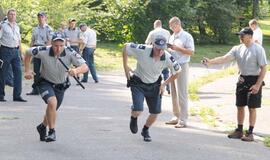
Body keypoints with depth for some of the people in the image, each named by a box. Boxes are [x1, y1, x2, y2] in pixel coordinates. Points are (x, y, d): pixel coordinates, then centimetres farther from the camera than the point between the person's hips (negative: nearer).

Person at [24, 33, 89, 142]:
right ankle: (52, 132, -17)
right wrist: (27, 71, -11)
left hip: (60, 85, 3)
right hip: (45, 83, -3)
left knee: (52, 110, 18)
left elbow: (85, 67, -31)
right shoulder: (43, 52, -27)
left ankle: (42, 127, 49)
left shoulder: (70, 53, -26)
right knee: (52, 102, -30)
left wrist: (76, 70, -52)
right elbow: (28, 53, -7)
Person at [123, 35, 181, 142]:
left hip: (154, 86, 3)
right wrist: (125, 67, -13)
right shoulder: (142, 50, -29)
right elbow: (126, 47, -14)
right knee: (138, 111, -18)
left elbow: (176, 72, 0)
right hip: (138, 84, -3)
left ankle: (145, 130, 34)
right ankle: (134, 118, 23)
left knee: (155, 112, 2)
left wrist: (164, 84, -2)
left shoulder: (168, 58, -20)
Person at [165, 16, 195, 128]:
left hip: (182, 66, -7)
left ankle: (183, 120, -5)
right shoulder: (172, 37, 16)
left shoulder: (187, 36, -7)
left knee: (182, 94, -7)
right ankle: (176, 117, 17)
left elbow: (191, 52, -11)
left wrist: (177, 48, -18)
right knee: (174, 93, 10)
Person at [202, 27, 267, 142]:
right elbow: (224, 59, -8)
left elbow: (263, 68, -13)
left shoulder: (258, 49, -14)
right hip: (242, 80, 6)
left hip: (254, 81, -6)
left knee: (252, 108, 0)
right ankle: (239, 131, 23)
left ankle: (250, 133, 8)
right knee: (240, 106, 11)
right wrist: (210, 61, -24)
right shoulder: (238, 49, 2)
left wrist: (258, 85, -18)